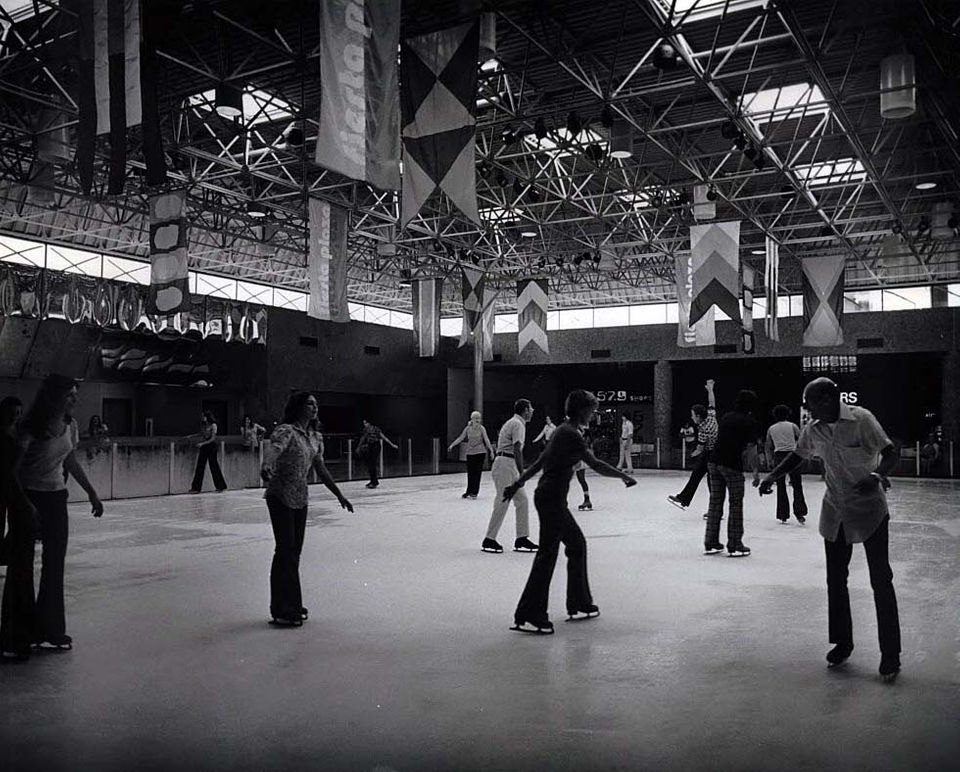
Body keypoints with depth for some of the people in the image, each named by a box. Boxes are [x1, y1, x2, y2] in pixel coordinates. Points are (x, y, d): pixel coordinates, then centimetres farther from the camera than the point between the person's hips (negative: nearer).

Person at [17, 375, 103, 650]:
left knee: (54, 564, 7)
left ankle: (50, 628, 16)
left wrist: (91, 492, 16)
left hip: (56, 497, 6)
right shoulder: (32, 428, -18)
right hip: (30, 496, -6)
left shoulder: (70, 426, 2)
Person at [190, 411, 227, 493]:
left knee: (214, 466, -2)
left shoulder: (213, 425, -10)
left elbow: (212, 439, -13)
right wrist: (191, 436, 22)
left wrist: (202, 443, -19)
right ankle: (196, 488, 5)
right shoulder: (203, 425, 9)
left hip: (211, 447, -7)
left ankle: (221, 487, 10)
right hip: (204, 447, 7)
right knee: (200, 466, 3)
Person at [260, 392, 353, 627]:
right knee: (285, 550, -6)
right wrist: (266, 468, -58)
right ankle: (281, 612, 3)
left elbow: (321, 469, 16)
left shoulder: (316, 437, 7)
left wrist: (339, 495, 19)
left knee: (295, 551, 13)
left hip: (300, 498, 7)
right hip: (280, 497, -7)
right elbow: (272, 449, -36)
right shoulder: (286, 431, -16)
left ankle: (293, 606, 25)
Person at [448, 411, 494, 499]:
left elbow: (486, 440, -4)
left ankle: (474, 492, 2)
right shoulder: (468, 428, 3)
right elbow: (460, 438, 7)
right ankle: (469, 491, 17)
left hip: (480, 452, -3)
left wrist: (491, 451, -7)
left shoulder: (481, 428, -4)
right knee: (470, 473, 5)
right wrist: (452, 445, 0)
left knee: (477, 472, -3)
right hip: (470, 452, 3)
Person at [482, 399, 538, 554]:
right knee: (502, 502, -6)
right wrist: (522, 474, -21)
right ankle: (489, 540, 1)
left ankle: (521, 539, 10)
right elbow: (517, 450, -20)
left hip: (508, 465, 10)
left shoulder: (513, 422, 21)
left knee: (522, 500, 8)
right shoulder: (518, 424, -11)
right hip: (506, 464, -10)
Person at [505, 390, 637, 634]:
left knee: (577, 544, 17)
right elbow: (595, 464, -22)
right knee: (547, 554, -7)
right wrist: (623, 476, -15)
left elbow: (539, 462, 19)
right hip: (552, 497, -10)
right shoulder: (571, 434, -15)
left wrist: (518, 483, 22)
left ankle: (579, 605, 27)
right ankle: (528, 617, -3)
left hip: (549, 496, 10)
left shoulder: (564, 431, 15)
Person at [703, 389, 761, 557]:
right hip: (732, 465, -5)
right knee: (736, 505, 5)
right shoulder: (750, 422, -2)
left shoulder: (726, 417, 15)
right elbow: (751, 450, -6)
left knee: (715, 503, 12)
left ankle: (710, 544, 14)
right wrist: (756, 472, -1)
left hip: (713, 461, 5)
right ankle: (734, 546, 8)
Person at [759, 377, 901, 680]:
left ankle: (890, 655, 8)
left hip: (870, 511, -5)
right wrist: (772, 476, 1)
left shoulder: (861, 419, -17)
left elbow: (890, 453, -20)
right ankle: (842, 643, 27)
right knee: (835, 580, 11)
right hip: (835, 513, 6)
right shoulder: (814, 430, -1)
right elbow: (797, 456, 15)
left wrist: (877, 474, -39)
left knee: (881, 581, -2)